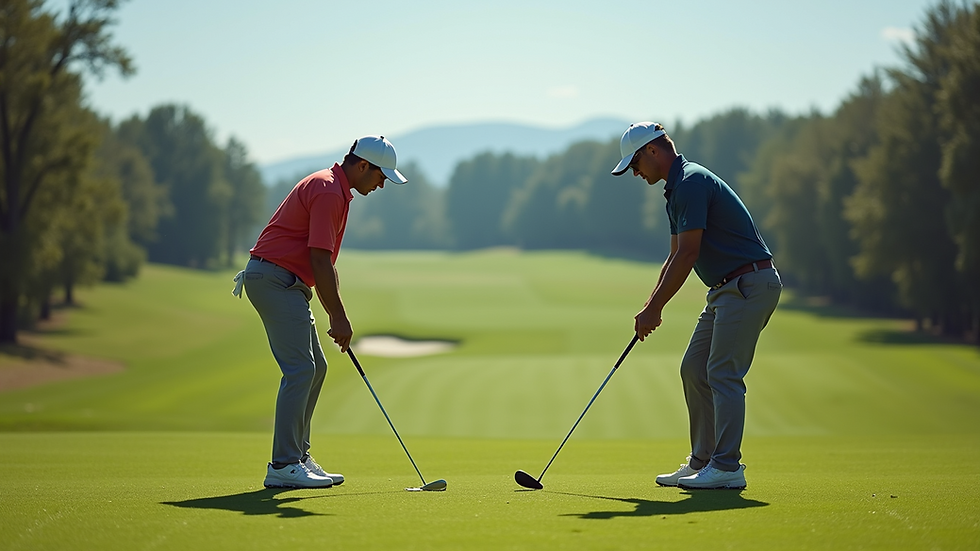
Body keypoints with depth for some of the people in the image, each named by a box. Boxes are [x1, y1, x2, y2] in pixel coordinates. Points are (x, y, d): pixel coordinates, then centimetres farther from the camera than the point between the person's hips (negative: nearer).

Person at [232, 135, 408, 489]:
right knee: (301, 369, -13)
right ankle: (284, 466, -13)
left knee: (314, 368, 13)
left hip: (285, 283, 11)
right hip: (275, 278, -11)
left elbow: (324, 261, 21)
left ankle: (298, 456, 17)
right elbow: (319, 260, -20)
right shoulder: (328, 190, -15)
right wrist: (339, 317, -15)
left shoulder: (334, 190, 18)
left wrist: (335, 317, 16)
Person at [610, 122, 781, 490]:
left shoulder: (692, 182, -16)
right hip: (727, 289, 11)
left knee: (724, 374, -11)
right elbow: (676, 256, 20)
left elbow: (688, 255, -20)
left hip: (749, 283, -11)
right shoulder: (677, 189, 16)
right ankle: (702, 461, 14)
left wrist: (653, 308, -15)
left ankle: (727, 468, -8)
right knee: (694, 369, 10)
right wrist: (651, 307, 11)